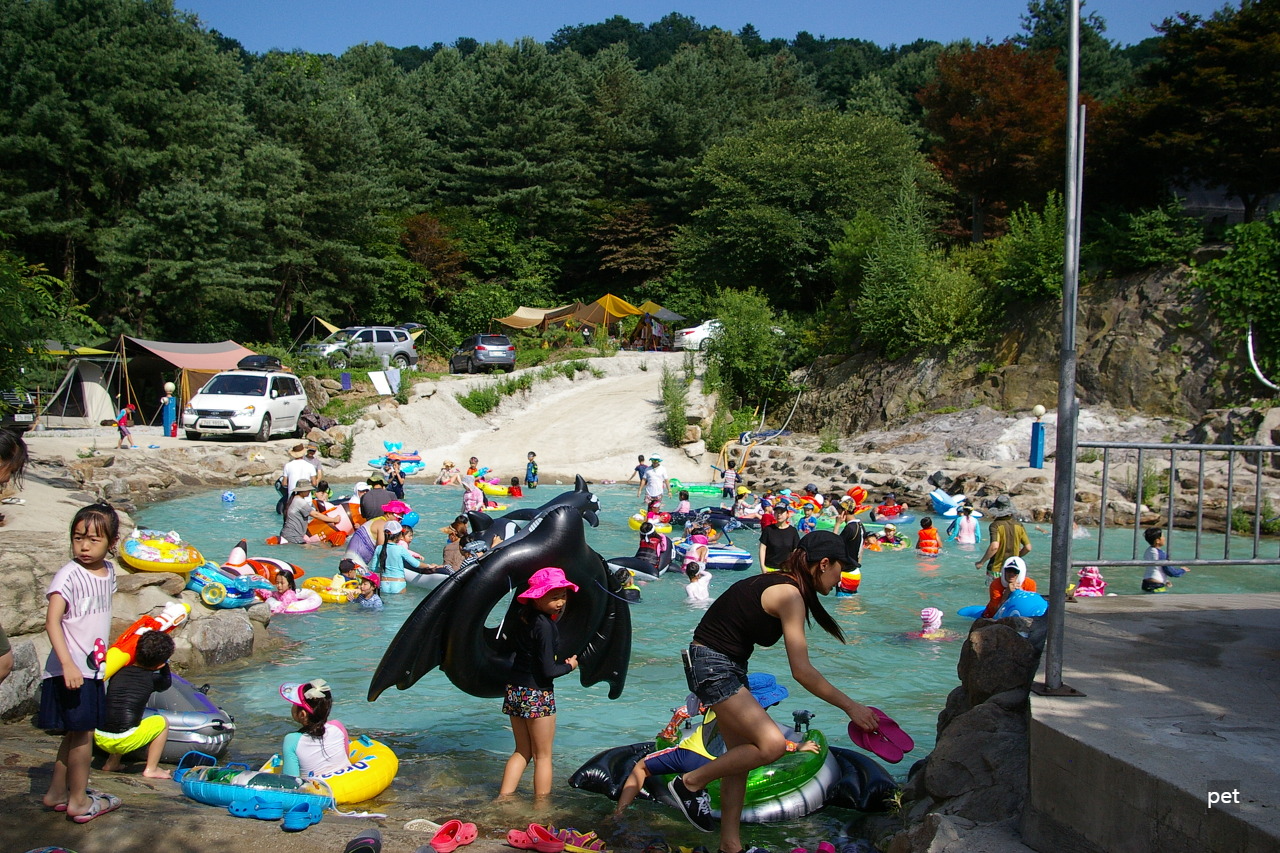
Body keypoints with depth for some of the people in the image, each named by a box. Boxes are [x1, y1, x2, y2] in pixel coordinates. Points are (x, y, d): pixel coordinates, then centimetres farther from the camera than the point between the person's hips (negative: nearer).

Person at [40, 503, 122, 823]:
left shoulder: (109, 571, 5)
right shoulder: (69, 575, -17)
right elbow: (52, 621, -21)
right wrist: (68, 664, -28)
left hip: (93, 667, 7)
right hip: (71, 670, -7)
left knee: (76, 733, 16)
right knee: (82, 733, 0)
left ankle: (57, 792, 30)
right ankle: (79, 801, 13)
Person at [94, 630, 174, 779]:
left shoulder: (118, 672, 9)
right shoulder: (152, 678, 1)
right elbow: (167, 682, 25)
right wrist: (164, 663, 33)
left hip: (99, 739, 6)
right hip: (125, 741, -6)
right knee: (162, 722, 18)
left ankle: (111, 763, 28)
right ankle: (151, 769, 14)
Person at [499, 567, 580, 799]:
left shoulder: (522, 616, 4)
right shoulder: (544, 625, -20)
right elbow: (548, 671, -20)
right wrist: (570, 665, -2)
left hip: (515, 690, 7)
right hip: (537, 695, -7)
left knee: (522, 752, 20)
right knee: (543, 756, 7)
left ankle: (503, 798, 19)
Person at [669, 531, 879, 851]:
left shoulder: (778, 583, 11)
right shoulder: (789, 594, -17)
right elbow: (802, 671, -19)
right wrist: (850, 707, -12)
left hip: (726, 667, 10)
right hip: (714, 667, -10)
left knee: (742, 754, 12)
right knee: (772, 744, -16)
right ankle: (691, 782, -1)